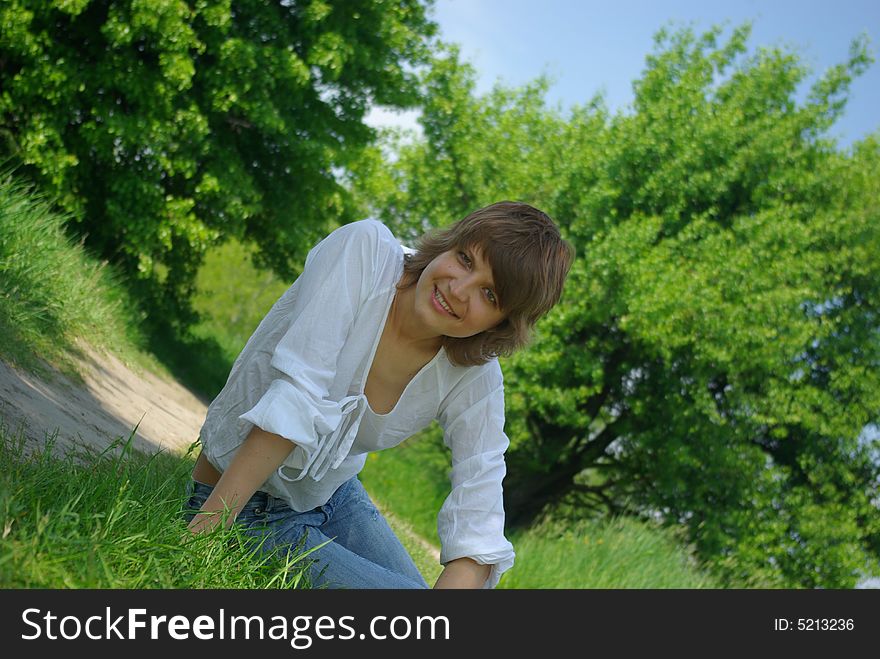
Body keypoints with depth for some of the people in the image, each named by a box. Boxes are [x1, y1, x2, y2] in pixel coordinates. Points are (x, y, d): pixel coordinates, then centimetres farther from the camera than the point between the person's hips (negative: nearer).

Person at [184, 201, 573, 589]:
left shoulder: (475, 376, -13)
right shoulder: (363, 247, -23)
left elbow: (477, 533, -16)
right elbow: (297, 394, -32)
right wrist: (209, 523, -34)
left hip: (334, 497, 6)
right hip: (243, 507, -5)